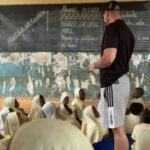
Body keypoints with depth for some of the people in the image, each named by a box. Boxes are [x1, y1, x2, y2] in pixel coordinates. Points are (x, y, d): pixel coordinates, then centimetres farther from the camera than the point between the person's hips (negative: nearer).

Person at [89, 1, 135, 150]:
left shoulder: (112, 28, -15)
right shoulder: (127, 30, 13)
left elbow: (109, 58, -25)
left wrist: (94, 65, -7)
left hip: (113, 83, -10)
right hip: (122, 80, 10)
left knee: (118, 128, -6)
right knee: (117, 125, 20)